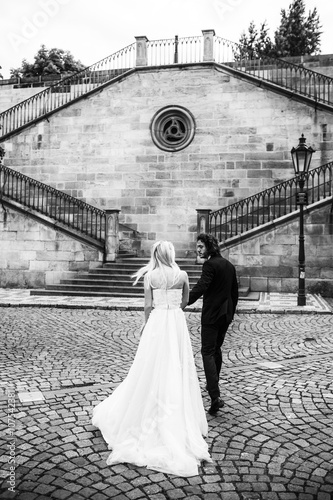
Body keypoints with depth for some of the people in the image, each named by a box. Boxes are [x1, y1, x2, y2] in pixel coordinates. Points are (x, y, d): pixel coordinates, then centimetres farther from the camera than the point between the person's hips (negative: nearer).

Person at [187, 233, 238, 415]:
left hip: (211, 315, -9)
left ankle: (215, 396, -16)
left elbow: (200, 287, -27)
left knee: (208, 352, -8)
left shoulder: (210, 265, -14)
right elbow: (235, 292, 18)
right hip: (226, 314, 9)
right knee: (216, 348, 23)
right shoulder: (229, 265, 13)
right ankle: (213, 385, 38)